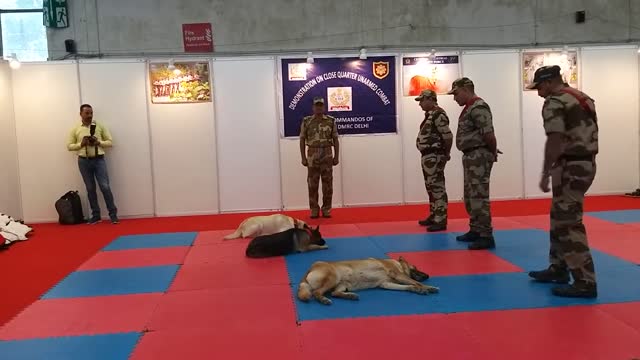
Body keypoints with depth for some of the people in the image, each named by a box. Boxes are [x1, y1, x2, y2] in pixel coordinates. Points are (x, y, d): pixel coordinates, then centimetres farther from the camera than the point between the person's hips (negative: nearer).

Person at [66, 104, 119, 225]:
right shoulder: (75, 129, 5)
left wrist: (98, 142, -14)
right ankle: (95, 215, 15)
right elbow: (69, 146, 6)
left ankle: (113, 214, 2)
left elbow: (110, 142, 4)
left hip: (99, 159, -1)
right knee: (90, 189, 7)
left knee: (105, 187, -6)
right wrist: (81, 144, -12)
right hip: (84, 161, 1)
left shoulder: (100, 126, 4)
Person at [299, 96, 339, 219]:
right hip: (312, 156, 0)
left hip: (327, 156, 0)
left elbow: (335, 140, 5)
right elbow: (302, 140, 3)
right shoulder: (306, 121, 2)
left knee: (327, 184, 2)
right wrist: (303, 158, -2)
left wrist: (336, 156, -1)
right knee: (312, 184, 2)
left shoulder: (331, 121, 3)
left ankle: (326, 209, 10)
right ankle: (314, 209, 10)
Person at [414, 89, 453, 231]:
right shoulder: (430, 114, 15)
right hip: (428, 156, 10)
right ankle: (433, 216, 26)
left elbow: (448, 136, -21)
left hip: (435, 156, -10)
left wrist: (446, 153, -10)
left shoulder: (438, 114, -16)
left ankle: (441, 220, -5)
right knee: (431, 187, 16)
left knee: (438, 187, -8)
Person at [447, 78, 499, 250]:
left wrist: (492, 152, -7)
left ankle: (486, 236, -6)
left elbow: (488, 134, -21)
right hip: (471, 156, 11)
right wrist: (492, 151, 12)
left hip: (479, 156, -11)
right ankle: (475, 231, 26)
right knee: (470, 196, 16)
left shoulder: (478, 107, -17)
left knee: (479, 197, -10)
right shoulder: (470, 107, 17)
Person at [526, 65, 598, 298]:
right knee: (560, 218, 19)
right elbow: (588, 134, 18)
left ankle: (585, 282, -6)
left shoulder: (554, 103, -11)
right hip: (586, 164, 10)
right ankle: (558, 269, 28)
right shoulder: (582, 97, 17)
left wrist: (545, 174, -15)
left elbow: (555, 141, -19)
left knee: (568, 224, -7)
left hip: (570, 167, -10)